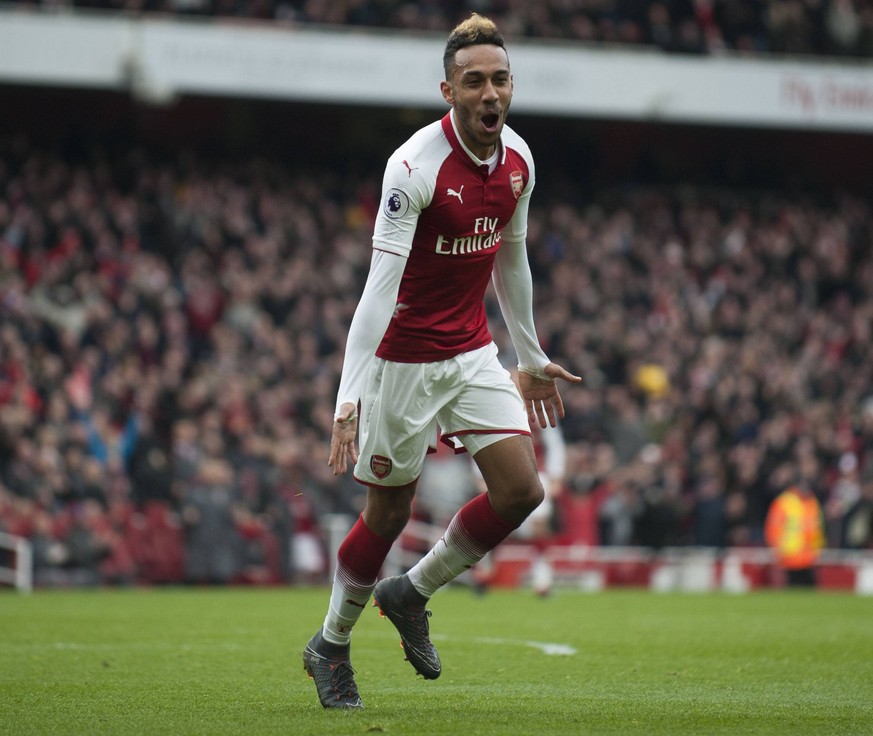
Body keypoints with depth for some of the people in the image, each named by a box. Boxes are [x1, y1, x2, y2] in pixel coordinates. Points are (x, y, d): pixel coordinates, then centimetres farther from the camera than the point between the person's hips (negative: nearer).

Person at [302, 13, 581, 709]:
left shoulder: (517, 159, 0)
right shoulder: (416, 164, -22)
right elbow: (380, 283, -28)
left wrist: (532, 357, 21)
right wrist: (350, 395, -34)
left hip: (474, 351, 6)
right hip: (405, 357, -6)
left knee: (522, 490, -5)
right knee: (390, 511, 3)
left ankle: (411, 594, 18)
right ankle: (330, 644, 27)